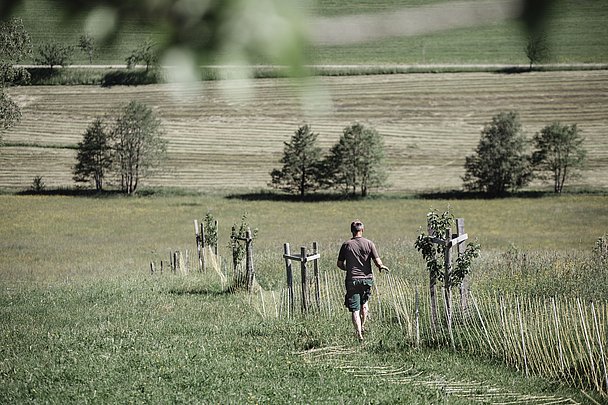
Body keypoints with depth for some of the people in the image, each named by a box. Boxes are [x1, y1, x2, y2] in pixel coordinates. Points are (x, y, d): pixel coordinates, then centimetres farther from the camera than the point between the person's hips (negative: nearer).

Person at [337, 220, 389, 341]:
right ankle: (362, 326, 32)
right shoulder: (369, 244, -3)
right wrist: (382, 267, 14)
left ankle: (359, 334, -10)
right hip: (367, 278, 2)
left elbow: (340, 264, 4)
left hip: (352, 280, -2)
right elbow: (377, 262, -7)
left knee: (355, 309, -1)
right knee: (364, 302, 28)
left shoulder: (346, 245, -2)